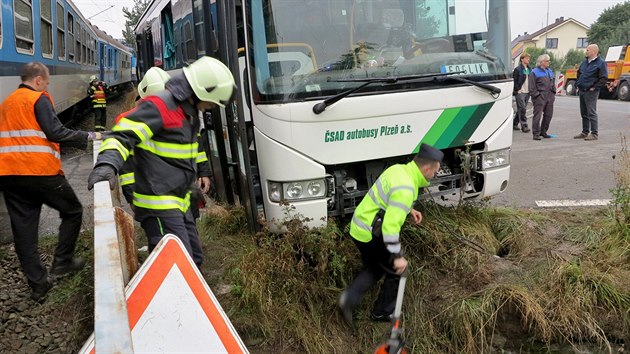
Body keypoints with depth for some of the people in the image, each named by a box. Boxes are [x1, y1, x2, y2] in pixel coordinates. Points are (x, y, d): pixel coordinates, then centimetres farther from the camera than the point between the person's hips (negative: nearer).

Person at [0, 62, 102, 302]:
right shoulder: (39, 99, -4)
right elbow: (56, 132, -14)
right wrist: (89, 136, -7)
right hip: (40, 172, -7)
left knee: (23, 228, 6)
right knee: (73, 211, 13)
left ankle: (38, 284, 9)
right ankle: (62, 260, 12)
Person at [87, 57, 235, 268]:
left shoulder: (189, 111, 13)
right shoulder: (158, 107, -18)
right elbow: (123, 136, -26)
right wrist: (108, 164, -42)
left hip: (179, 202, 10)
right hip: (159, 205, -10)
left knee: (194, 259, 16)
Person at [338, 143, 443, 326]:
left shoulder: (399, 169, 2)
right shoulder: (405, 188, -27)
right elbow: (390, 225, -31)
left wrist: (409, 210, 14)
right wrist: (398, 257, -24)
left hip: (359, 228, 9)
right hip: (372, 235, -9)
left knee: (374, 268, 26)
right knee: (397, 271, 12)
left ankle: (350, 298, 13)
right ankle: (383, 312, 27)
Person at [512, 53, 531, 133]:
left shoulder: (529, 69, 16)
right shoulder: (518, 69, -5)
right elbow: (514, 81, -7)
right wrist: (517, 89, -13)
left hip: (527, 92, 7)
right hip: (520, 92, -7)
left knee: (520, 109, 11)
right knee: (522, 109, -11)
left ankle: (515, 123, 21)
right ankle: (524, 126, -10)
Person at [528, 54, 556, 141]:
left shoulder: (550, 71, 19)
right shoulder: (535, 72, -4)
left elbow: (553, 83, 26)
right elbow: (532, 87, -8)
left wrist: (553, 93, 16)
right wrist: (536, 95, -13)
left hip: (549, 97, 7)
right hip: (540, 97, -7)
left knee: (548, 115, 9)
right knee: (537, 115, -7)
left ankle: (543, 132, 22)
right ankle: (536, 134, -4)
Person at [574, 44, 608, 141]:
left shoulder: (600, 63, -10)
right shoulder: (585, 62, 14)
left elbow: (604, 79, -14)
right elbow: (579, 73, 28)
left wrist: (594, 87, -15)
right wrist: (578, 85, 17)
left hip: (591, 92, -8)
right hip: (581, 91, 8)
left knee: (591, 113, -7)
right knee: (583, 113, 13)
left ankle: (594, 134, -3)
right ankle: (585, 132, 22)